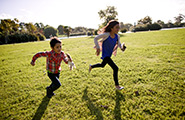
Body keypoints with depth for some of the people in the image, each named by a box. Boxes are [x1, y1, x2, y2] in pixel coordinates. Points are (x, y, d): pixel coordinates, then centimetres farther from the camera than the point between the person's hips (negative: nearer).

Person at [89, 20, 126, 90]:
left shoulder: (117, 36, -5)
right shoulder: (106, 34, -22)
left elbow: (119, 45, 2)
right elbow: (95, 39, -14)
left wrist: (122, 46, -22)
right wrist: (98, 48, -24)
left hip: (109, 55, 8)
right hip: (105, 55, -8)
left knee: (102, 65, 30)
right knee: (115, 68, -15)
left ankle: (91, 66, 57)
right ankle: (117, 85, 1)